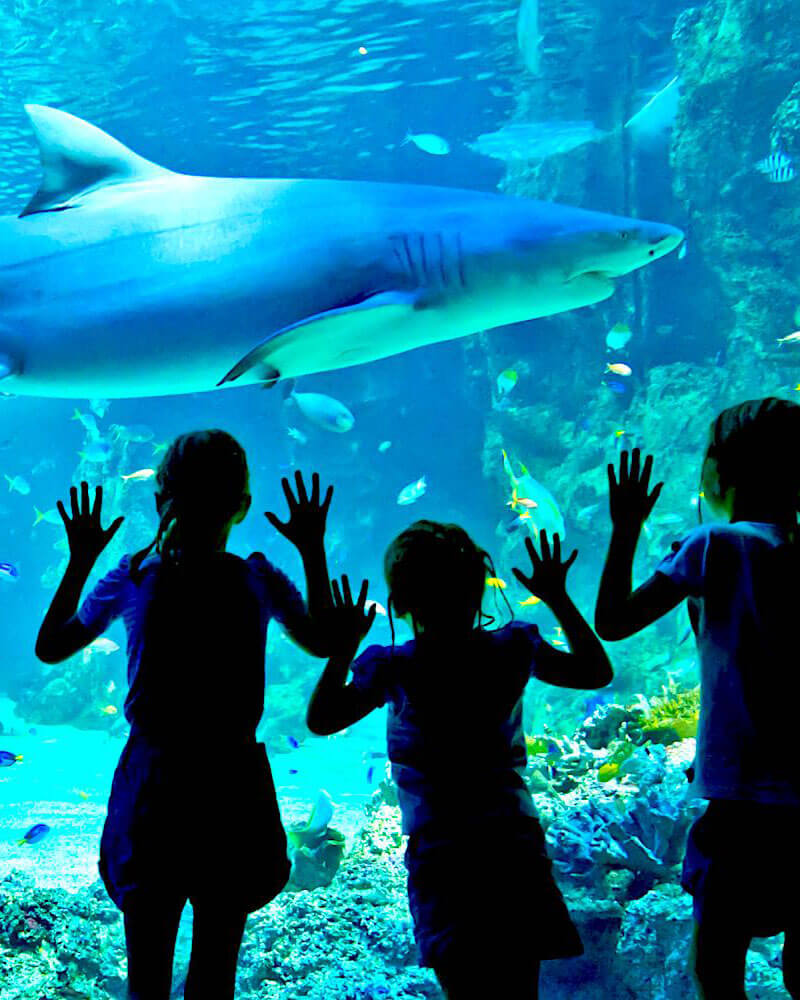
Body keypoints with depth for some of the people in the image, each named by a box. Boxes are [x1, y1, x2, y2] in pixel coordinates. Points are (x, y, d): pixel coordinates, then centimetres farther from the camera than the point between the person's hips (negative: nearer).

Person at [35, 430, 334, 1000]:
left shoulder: (132, 578, -6)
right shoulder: (260, 581, -7)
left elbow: (49, 648, 8)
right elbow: (322, 642, 11)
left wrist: (80, 560, 14)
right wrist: (314, 551, 13)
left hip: (152, 790, 0)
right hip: (235, 788, 0)